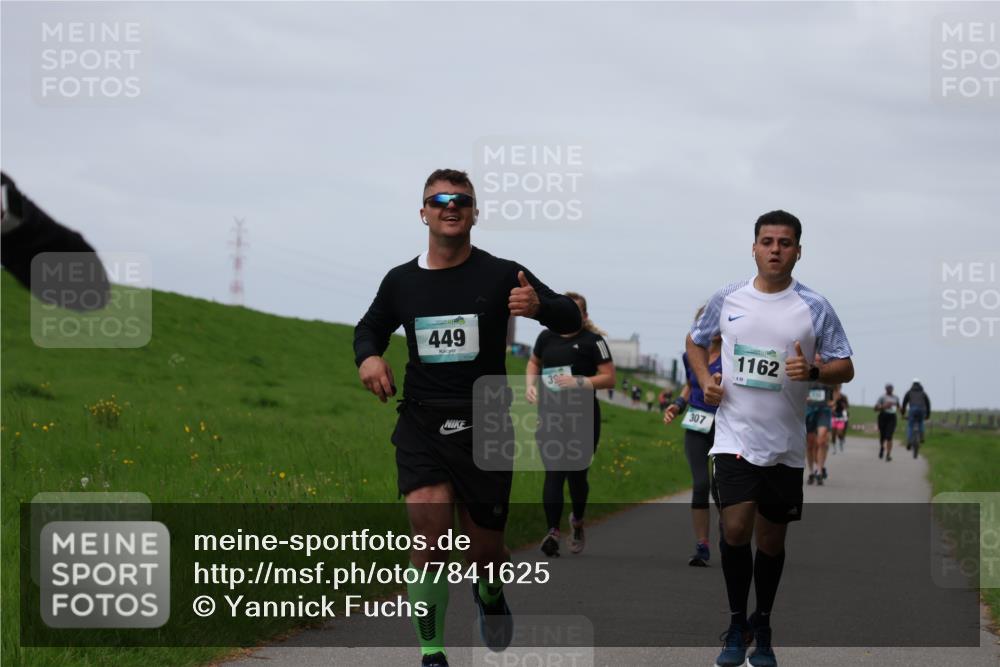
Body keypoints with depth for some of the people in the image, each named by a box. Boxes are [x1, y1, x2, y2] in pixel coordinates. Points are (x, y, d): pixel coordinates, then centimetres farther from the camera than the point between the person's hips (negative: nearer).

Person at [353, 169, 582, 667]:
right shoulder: (401, 281, 6)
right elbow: (370, 327, 24)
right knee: (428, 524, -22)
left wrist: (539, 305, -28)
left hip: (484, 428, -1)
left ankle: (489, 593, 45)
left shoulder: (501, 275, -3)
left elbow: (571, 320, -5)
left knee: (485, 552, 6)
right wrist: (368, 357, 0)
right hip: (421, 426, 1)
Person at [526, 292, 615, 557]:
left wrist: (580, 381, -18)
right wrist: (530, 384, 6)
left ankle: (577, 521, 35)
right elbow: (534, 363, 25)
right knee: (553, 473, -11)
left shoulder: (592, 340, -4)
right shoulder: (547, 337, 7)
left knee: (576, 474, 7)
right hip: (550, 417, 2)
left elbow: (609, 378, -5)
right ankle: (553, 531, -17)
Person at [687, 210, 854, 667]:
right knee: (735, 528, -16)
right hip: (735, 436, -1)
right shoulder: (727, 299, 2)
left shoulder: (815, 308, -1)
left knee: (771, 540, 8)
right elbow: (695, 341, 19)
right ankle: (737, 624, 2)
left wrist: (812, 372, -20)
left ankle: (762, 629, 27)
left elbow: (845, 368, 1)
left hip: (785, 445, 1)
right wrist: (705, 379, 1)